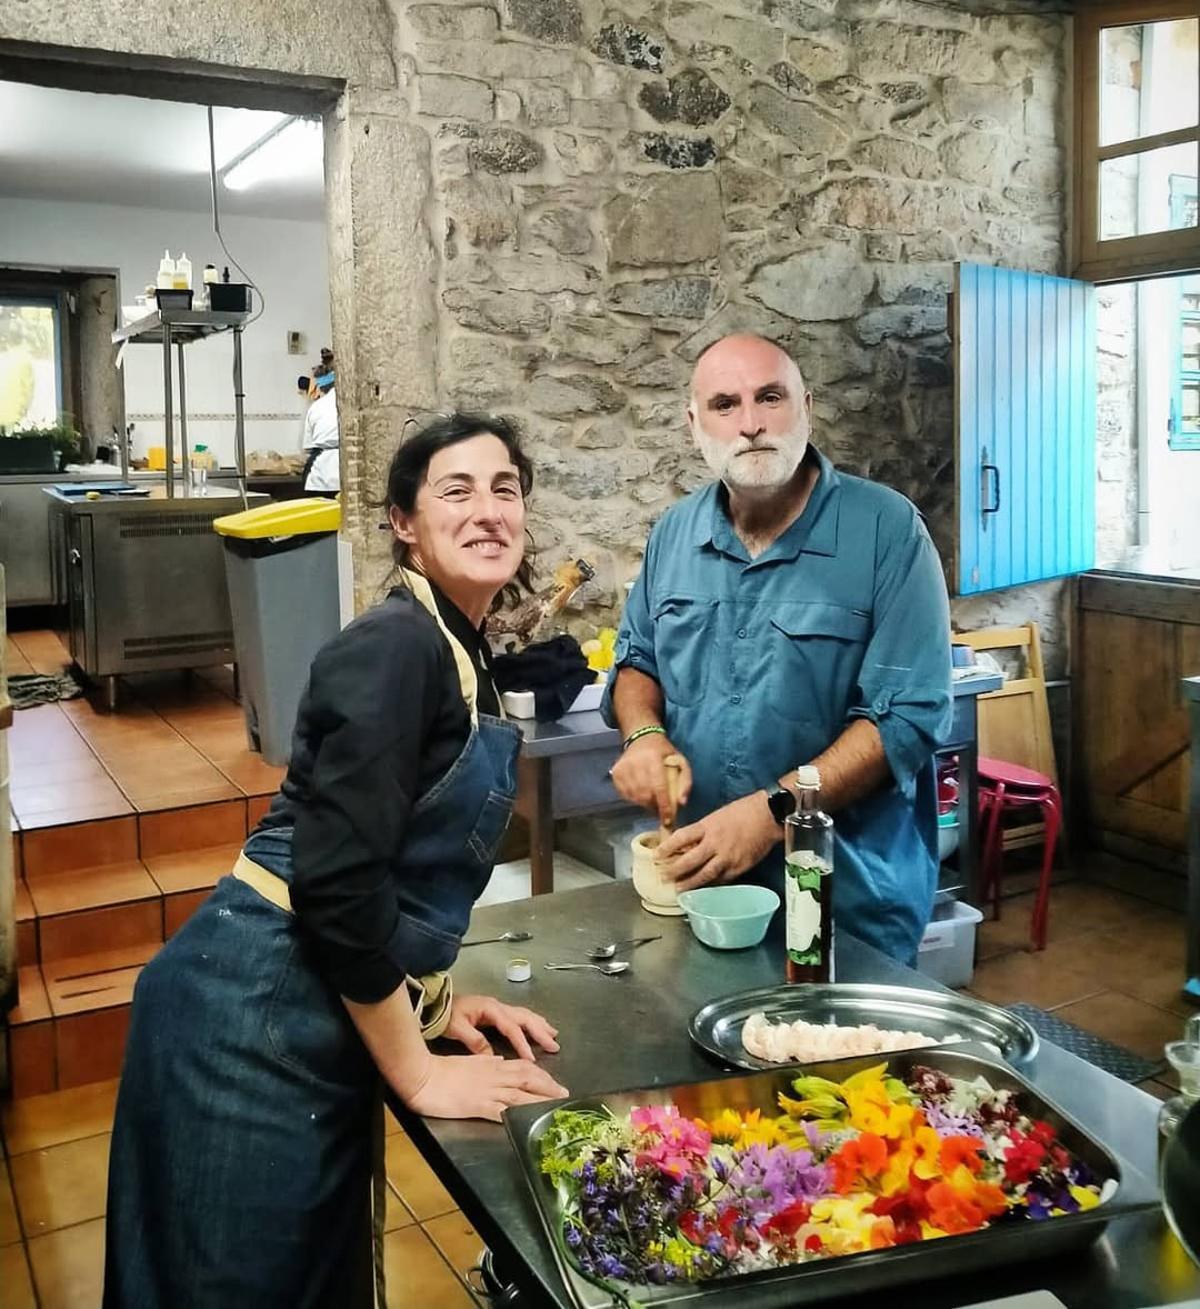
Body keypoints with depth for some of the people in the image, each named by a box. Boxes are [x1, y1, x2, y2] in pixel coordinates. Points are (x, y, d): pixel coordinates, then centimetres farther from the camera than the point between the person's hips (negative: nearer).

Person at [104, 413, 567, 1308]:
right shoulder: (394, 649, -18)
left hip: (329, 1020, 9)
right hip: (255, 1016, -9)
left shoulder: (462, 655, 11)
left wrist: (441, 1001, 13)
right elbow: (335, 881, -23)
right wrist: (416, 1073, -15)